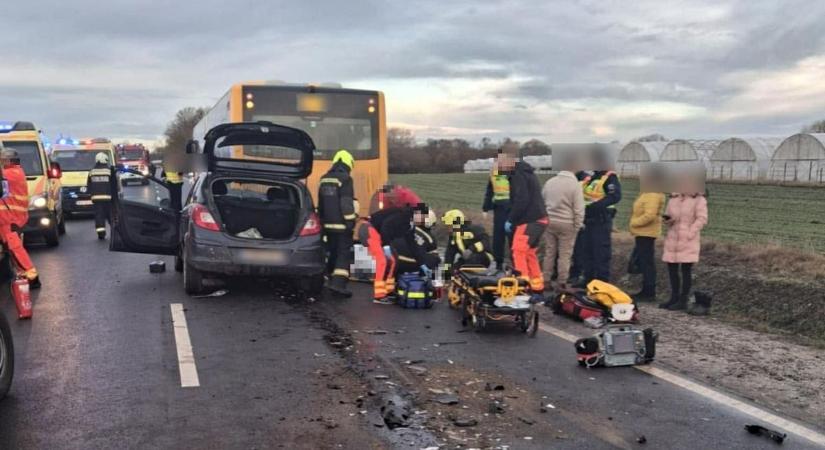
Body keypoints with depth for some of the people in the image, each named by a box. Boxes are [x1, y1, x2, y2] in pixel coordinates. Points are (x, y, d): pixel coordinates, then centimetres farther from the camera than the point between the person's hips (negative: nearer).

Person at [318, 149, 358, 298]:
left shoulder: (324, 180, 13)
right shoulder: (345, 179, -12)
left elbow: (320, 203, 20)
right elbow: (347, 203, -18)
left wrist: (323, 220, 28)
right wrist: (351, 221, -14)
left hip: (328, 224, 8)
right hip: (342, 224, -7)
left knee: (332, 252, 19)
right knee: (344, 253, -6)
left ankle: (332, 280, 29)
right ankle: (338, 283, -16)